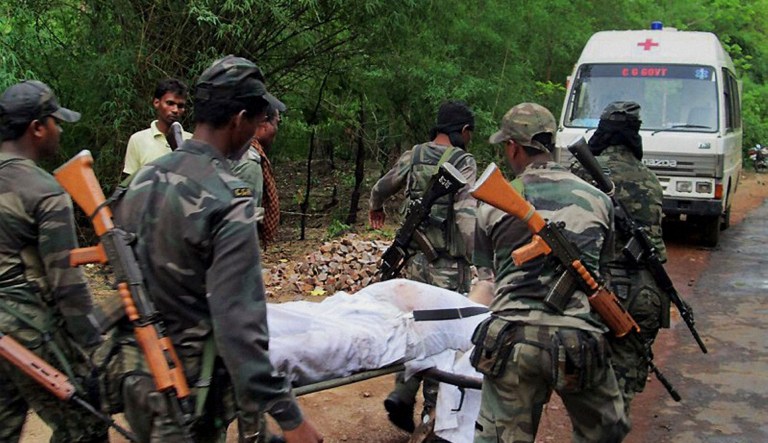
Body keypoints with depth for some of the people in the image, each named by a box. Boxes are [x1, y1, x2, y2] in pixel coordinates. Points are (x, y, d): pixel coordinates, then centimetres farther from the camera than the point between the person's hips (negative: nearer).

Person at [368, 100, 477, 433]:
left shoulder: (412, 157, 7)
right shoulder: (462, 162, -11)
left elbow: (380, 189, 23)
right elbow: (466, 217, -23)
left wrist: (376, 210, 44)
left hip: (415, 261, 6)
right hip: (448, 266, -5)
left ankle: (403, 396, 9)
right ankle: (434, 409, 11)